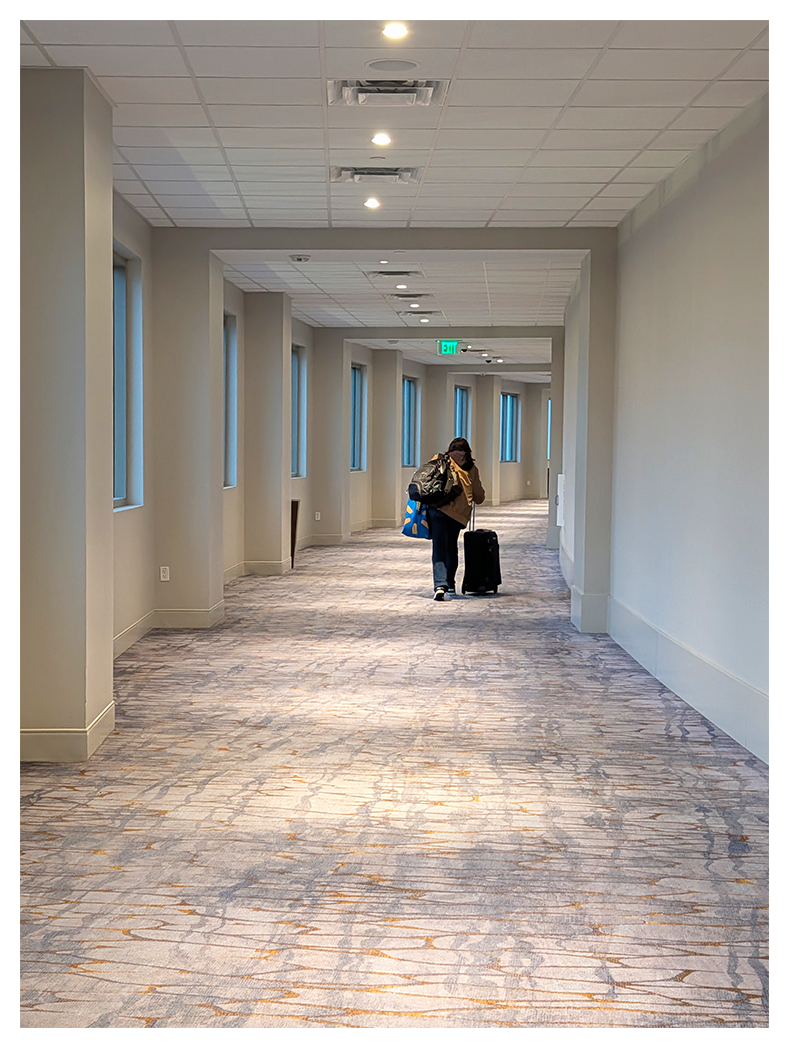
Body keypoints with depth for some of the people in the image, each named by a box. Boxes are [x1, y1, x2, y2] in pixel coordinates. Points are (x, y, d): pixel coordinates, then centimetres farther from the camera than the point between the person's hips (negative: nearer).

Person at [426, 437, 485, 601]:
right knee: (451, 547, 19)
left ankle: (440, 585, -19)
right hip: (458, 513, 1)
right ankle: (450, 585, 28)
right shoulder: (471, 469, 13)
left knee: (439, 548, -3)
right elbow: (479, 498, 18)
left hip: (436, 509, -1)